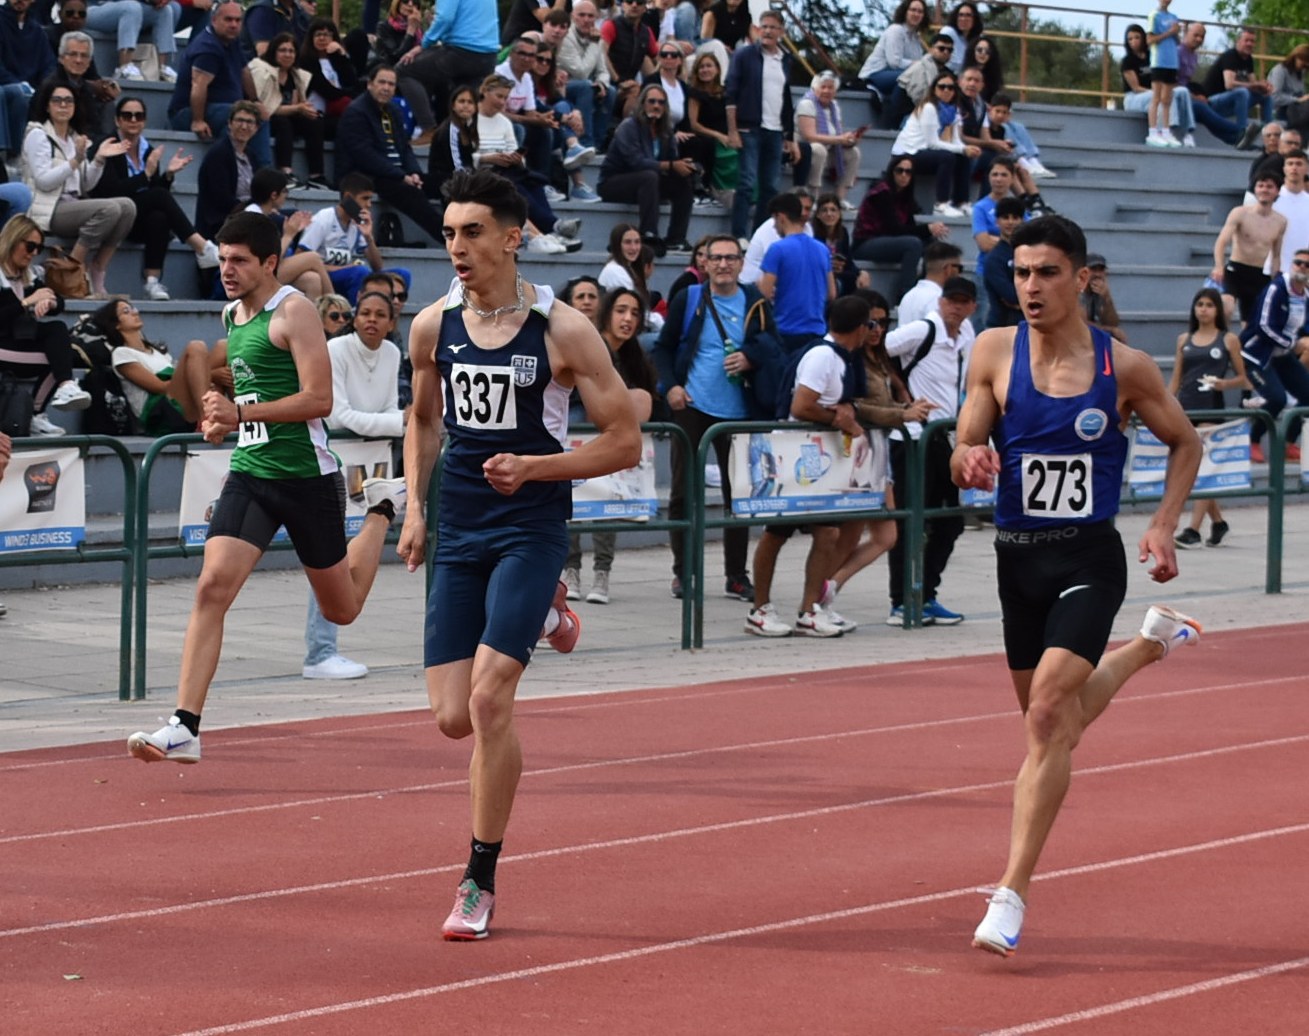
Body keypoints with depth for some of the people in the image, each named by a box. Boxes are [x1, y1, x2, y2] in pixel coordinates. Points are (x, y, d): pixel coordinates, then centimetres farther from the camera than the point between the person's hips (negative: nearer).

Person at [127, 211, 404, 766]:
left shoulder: (293, 311, -12)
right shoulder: (231, 315, 12)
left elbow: (319, 399, -19)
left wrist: (241, 413, -23)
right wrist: (222, 417, 9)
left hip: (306, 476, -6)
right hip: (249, 473, 6)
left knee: (341, 609, 12)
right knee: (212, 586, -15)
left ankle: (382, 510, 40)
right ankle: (184, 728, -18)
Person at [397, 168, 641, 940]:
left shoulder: (562, 331, -10)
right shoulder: (434, 327, 2)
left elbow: (625, 442, -7)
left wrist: (533, 467, -18)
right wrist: (415, 508, 9)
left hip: (530, 532, -5)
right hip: (459, 533, 5)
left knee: (489, 700, -17)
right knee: (453, 717, 2)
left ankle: (482, 882, -3)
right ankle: (540, 618, 36)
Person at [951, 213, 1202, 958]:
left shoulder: (1126, 367, -6)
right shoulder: (995, 351, -2)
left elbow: (1185, 443, 10)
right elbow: (963, 454, 0)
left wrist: (1164, 527, -3)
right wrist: (969, 461, -24)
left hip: (1089, 560, -4)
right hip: (1018, 557, 4)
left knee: (1048, 712, -19)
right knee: (1056, 719, 18)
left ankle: (1012, 895, -15)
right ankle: (1153, 642, 49)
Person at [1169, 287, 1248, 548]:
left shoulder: (1228, 340, 3)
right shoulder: (1184, 339, 12)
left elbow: (1242, 378, 5)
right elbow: (1175, 379, 13)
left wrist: (1224, 384, -16)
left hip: (1212, 409, -4)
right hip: (1185, 408, 4)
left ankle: (1193, 530, -14)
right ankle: (1218, 522, 24)